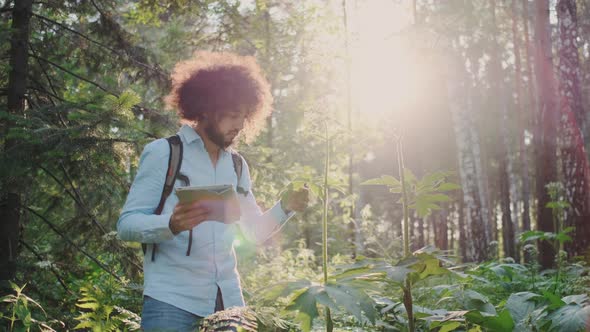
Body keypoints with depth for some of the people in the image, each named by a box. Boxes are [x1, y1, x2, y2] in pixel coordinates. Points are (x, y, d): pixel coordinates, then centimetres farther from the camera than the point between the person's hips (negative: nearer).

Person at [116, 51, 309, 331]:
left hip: (228, 300, 5)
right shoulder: (162, 153, -3)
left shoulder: (237, 166, 14)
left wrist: (285, 207, -2)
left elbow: (255, 231, 17)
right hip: (171, 300, -5)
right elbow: (126, 224, -8)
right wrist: (172, 224, -28)